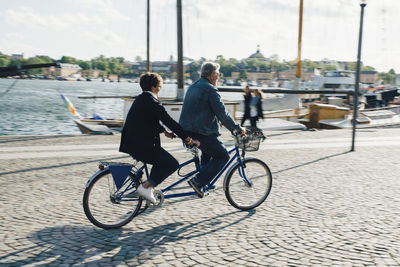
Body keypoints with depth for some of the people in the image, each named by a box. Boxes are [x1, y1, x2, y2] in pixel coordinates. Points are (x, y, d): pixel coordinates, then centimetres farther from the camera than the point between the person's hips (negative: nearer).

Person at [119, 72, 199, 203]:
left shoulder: (140, 99, 15)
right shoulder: (153, 102, -14)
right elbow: (170, 122, -17)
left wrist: (165, 132, 32)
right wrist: (189, 140, -13)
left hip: (130, 143, 10)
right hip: (143, 146, -10)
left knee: (161, 159, 28)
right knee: (173, 164, 1)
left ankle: (150, 187, 23)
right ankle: (146, 187, -4)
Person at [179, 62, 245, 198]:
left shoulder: (193, 87, 19)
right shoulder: (210, 90, -11)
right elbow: (222, 113, -13)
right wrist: (238, 128, -2)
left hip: (186, 130, 10)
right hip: (200, 132, -10)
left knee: (208, 150, 31)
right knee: (223, 156, -2)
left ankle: (204, 181, 28)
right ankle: (198, 181, -11)